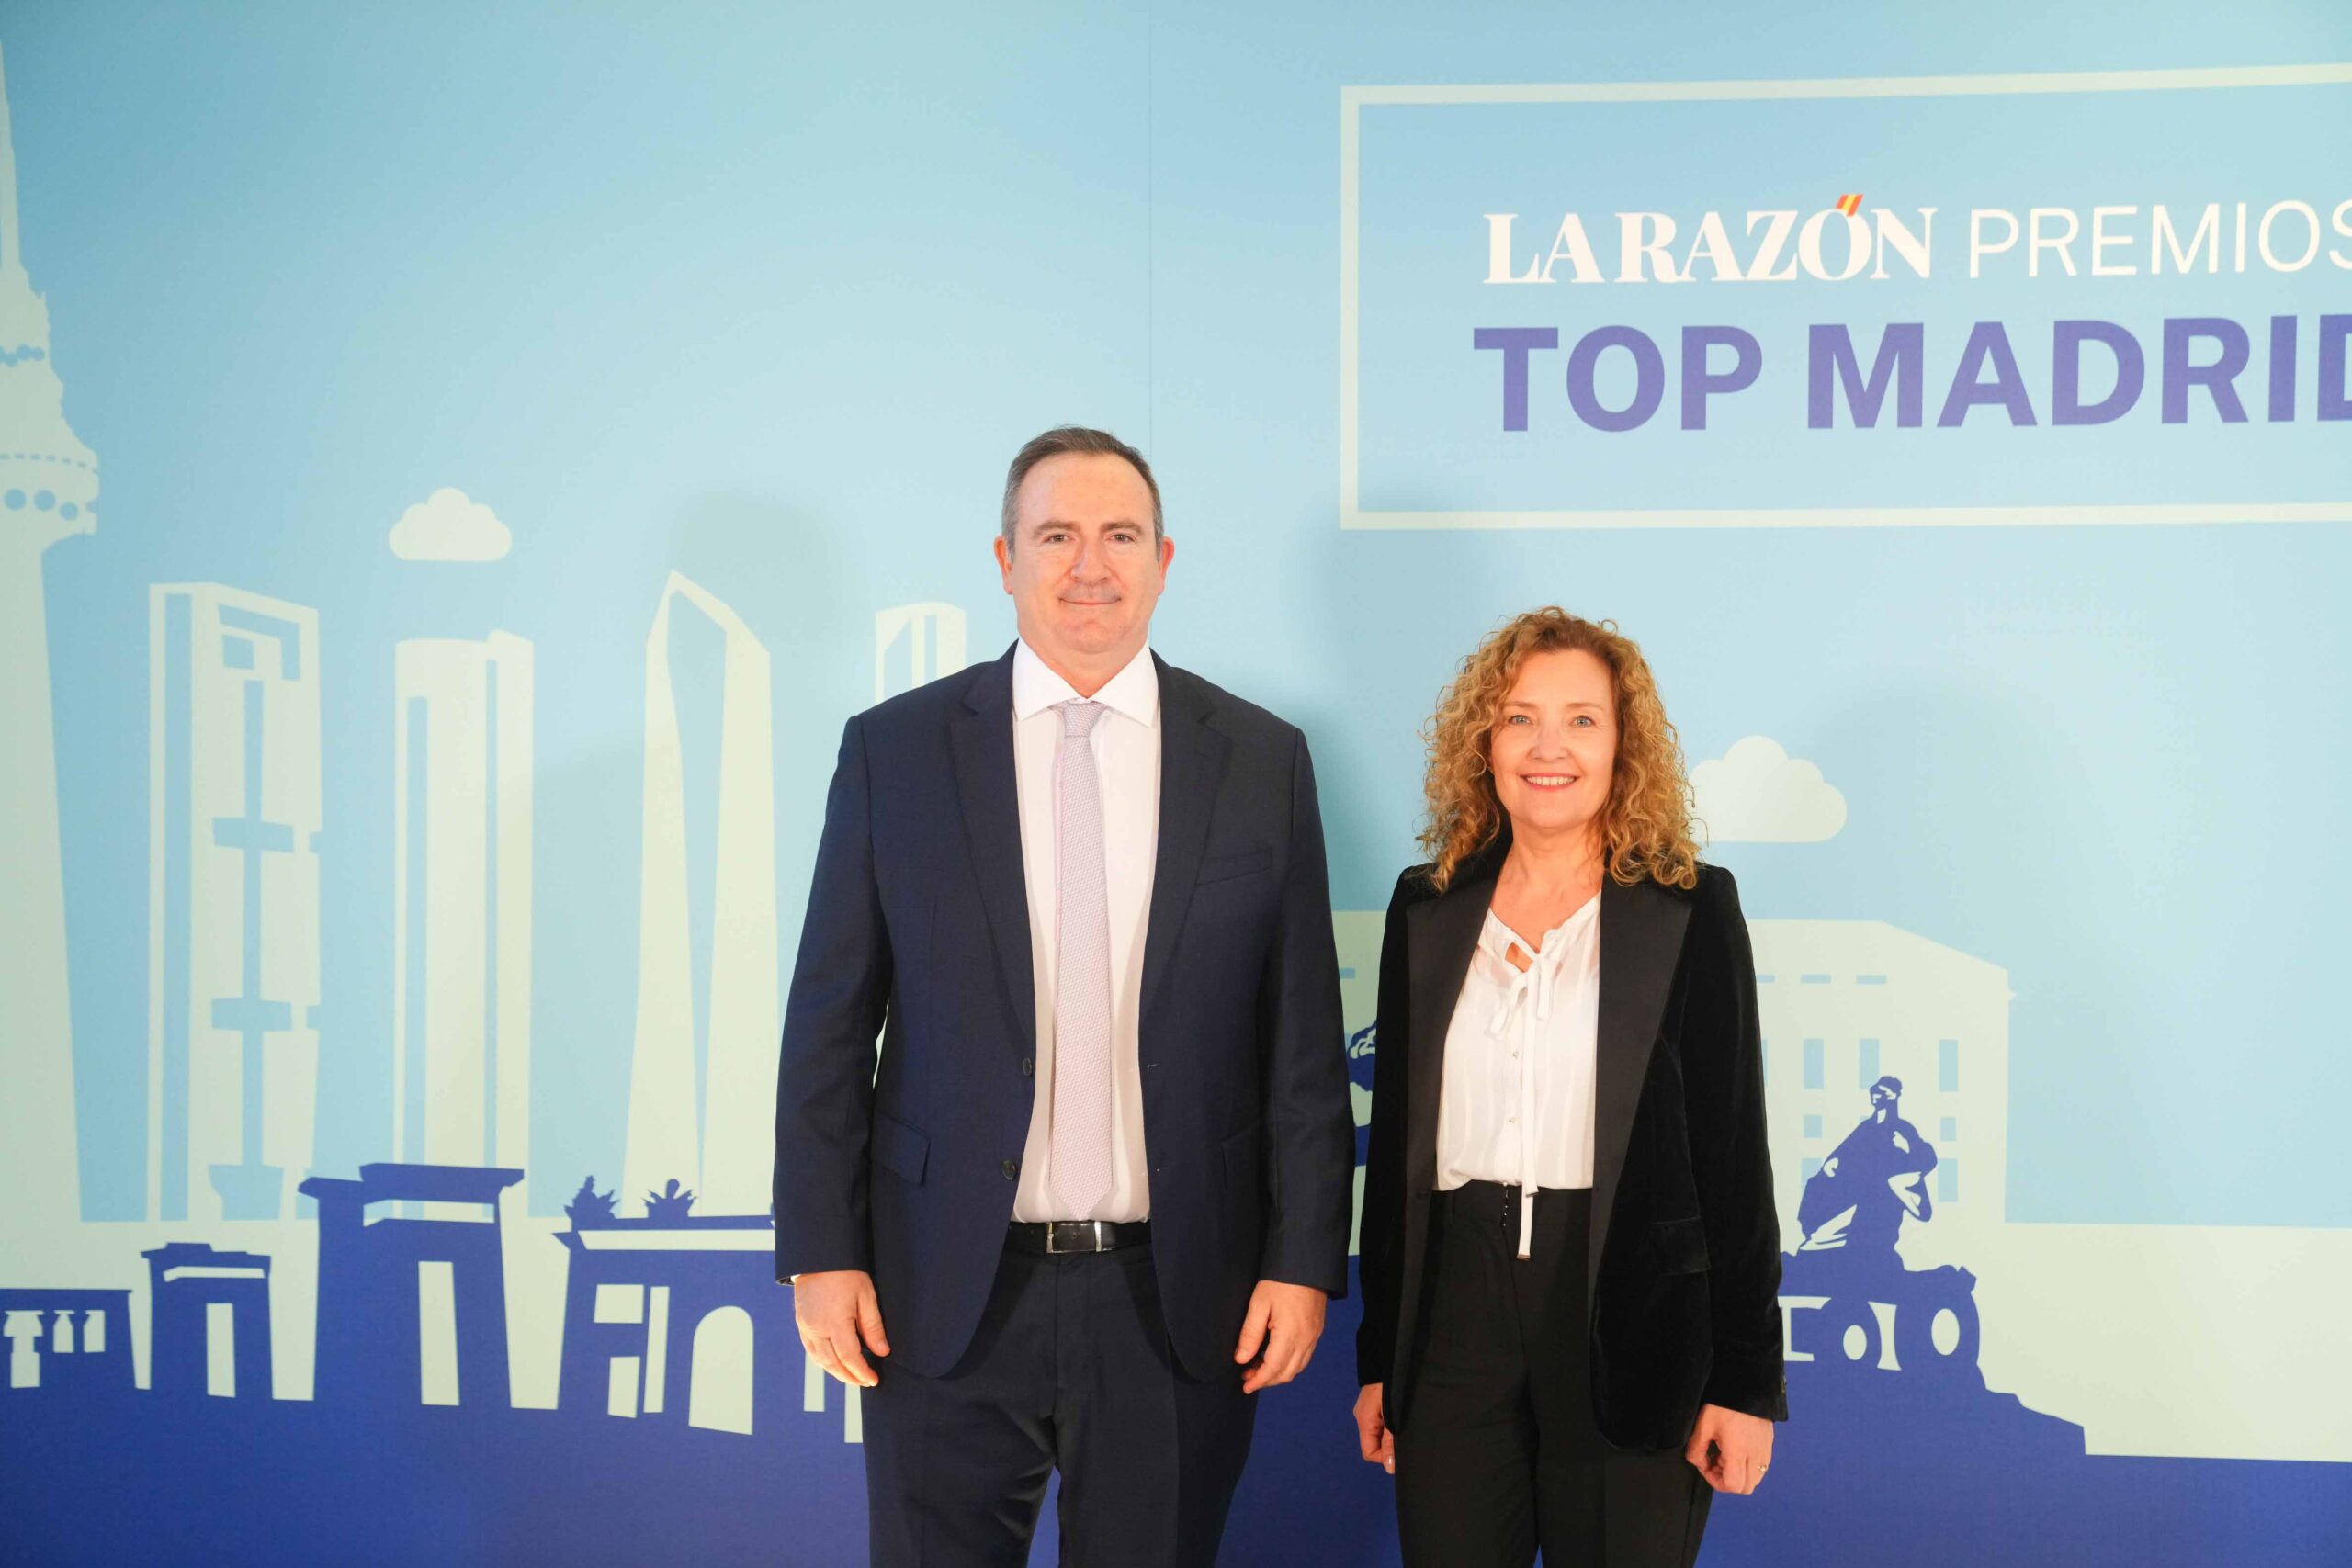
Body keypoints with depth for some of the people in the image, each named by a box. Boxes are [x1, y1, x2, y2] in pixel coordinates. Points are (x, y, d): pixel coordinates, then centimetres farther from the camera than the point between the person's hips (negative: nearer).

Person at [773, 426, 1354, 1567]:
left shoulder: (1262, 760, 2)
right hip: (948, 1294, 0)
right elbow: (829, 1024, 2)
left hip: (1176, 1298, 1)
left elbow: (1304, 1037, 3)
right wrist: (821, 1253, -2)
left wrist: (1304, 1260, -1)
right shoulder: (893, 749, 0)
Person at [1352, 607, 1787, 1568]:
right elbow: (1394, 1136, 10)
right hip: (1455, 1316, 3)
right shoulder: (1427, 909, 7)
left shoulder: (1690, 911, -1)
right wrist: (1379, 1359, 10)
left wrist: (1746, 1379, -5)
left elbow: (1732, 1150, -2)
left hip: (1631, 1324, -2)